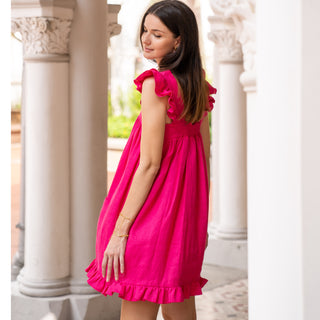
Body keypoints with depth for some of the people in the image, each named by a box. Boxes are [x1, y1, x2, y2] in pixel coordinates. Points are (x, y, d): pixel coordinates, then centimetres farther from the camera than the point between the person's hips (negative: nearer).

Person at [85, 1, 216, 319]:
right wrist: (198, 220, 22)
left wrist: (119, 231, -16)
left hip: (152, 216, -9)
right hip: (186, 220, 9)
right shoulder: (198, 86, 10)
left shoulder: (156, 84, -14)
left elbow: (150, 164, -18)